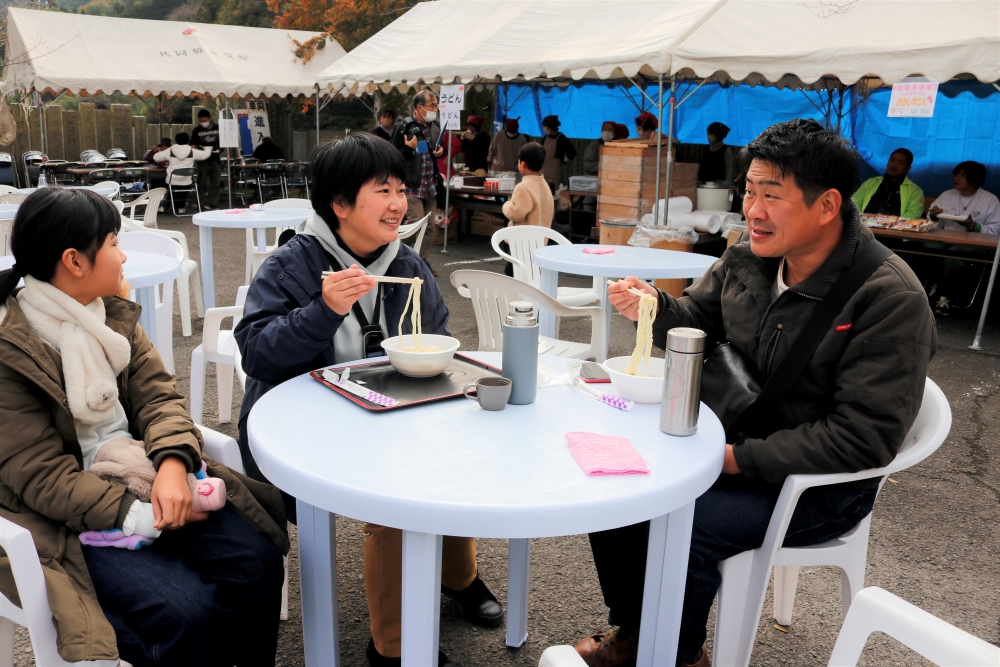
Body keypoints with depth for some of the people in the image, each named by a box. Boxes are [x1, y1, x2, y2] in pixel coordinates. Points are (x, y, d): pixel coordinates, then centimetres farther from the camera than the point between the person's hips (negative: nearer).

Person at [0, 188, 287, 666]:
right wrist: (140, 517, -24)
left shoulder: (113, 312, 7)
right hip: (66, 523, -6)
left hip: (139, 477, 6)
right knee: (184, 609, -25)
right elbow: (38, 474, -17)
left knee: (257, 562, -12)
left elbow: (159, 396, 0)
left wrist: (172, 464, -20)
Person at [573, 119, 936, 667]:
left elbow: (864, 439, -25)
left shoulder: (889, 298, -23)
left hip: (821, 482, -6)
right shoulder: (748, 257, -4)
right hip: (734, 442, 7)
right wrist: (653, 308, -14)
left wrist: (740, 458, -26)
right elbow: (697, 319, 10)